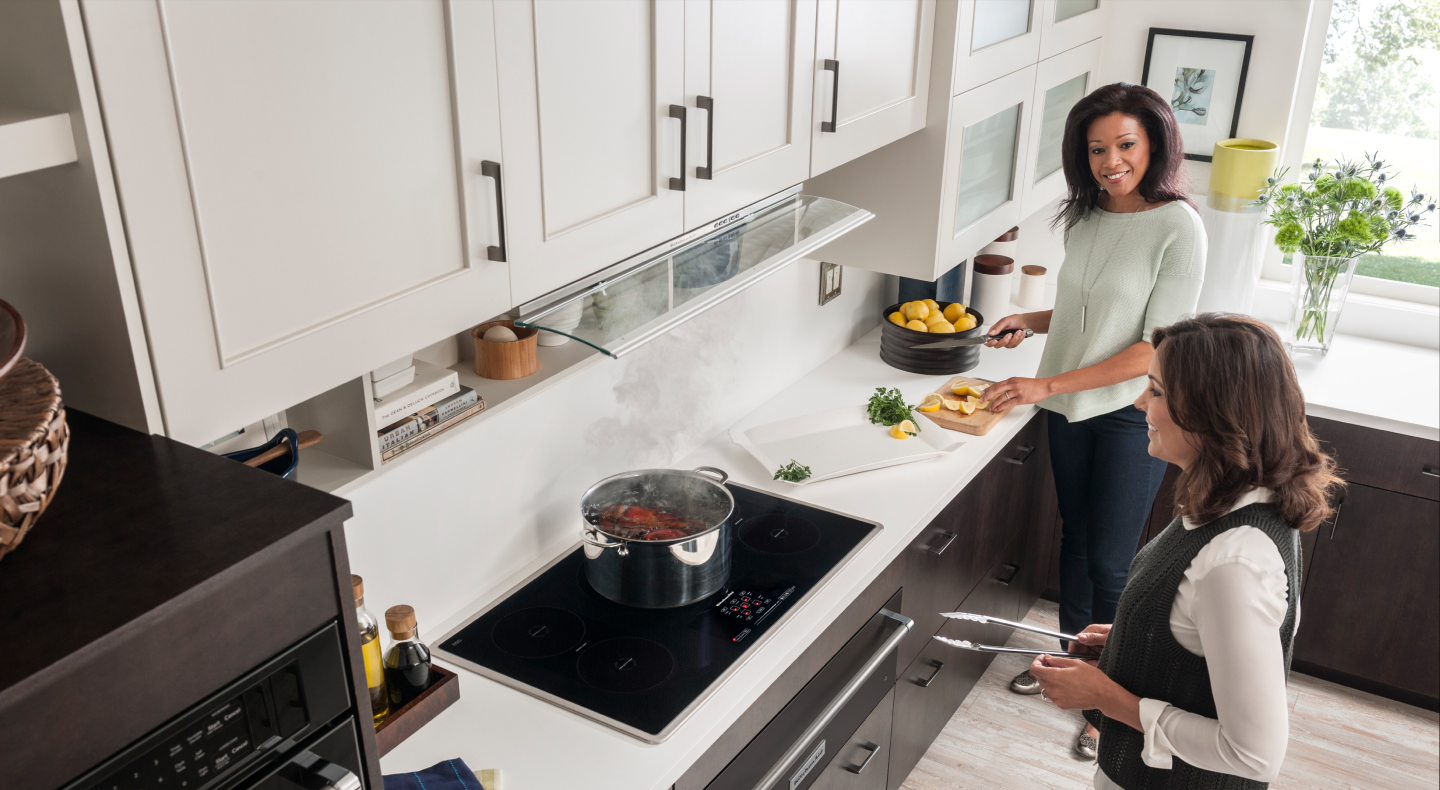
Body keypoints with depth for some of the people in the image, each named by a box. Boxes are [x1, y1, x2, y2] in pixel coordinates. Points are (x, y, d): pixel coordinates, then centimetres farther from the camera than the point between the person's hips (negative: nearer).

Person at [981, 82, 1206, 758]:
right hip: (1069, 407, 6)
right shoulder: (1087, 217, 2)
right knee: (1075, 538, 19)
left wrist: (1049, 384, -23)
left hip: (1132, 414, -6)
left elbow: (1158, 347, -20)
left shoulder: (1177, 226, -17)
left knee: (1109, 561, 1)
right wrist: (1031, 320, -1)